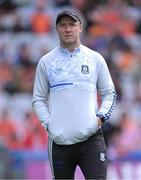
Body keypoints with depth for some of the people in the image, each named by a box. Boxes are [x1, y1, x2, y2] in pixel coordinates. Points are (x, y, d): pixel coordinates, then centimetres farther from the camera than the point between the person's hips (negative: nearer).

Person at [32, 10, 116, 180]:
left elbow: (109, 93, 14)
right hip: (59, 140, 1)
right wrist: (48, 124, -4)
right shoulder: (46, 62, 7)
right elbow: (38, 100, 11)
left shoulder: (95, 59, 8)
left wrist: (101, 117, -3)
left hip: (91, 138, -1)